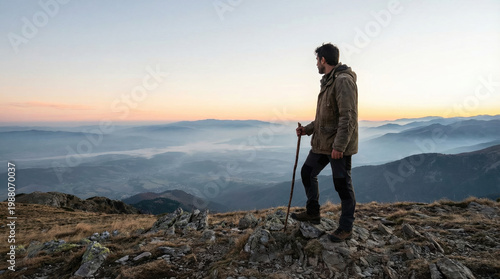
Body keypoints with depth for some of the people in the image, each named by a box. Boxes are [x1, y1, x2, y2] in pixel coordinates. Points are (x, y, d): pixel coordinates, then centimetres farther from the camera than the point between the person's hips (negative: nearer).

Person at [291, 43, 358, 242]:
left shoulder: (344, 81, -16)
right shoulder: (328, 82, 16)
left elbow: (348, 117, -23)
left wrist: (339, 146, -26)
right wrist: (308, 129, 16)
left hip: (339, 146, -10)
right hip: (322, 143, 10)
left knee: (343, 185, 1)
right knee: (307, 173, 17)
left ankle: (346, 228, 16)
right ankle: (313, 213, 33)